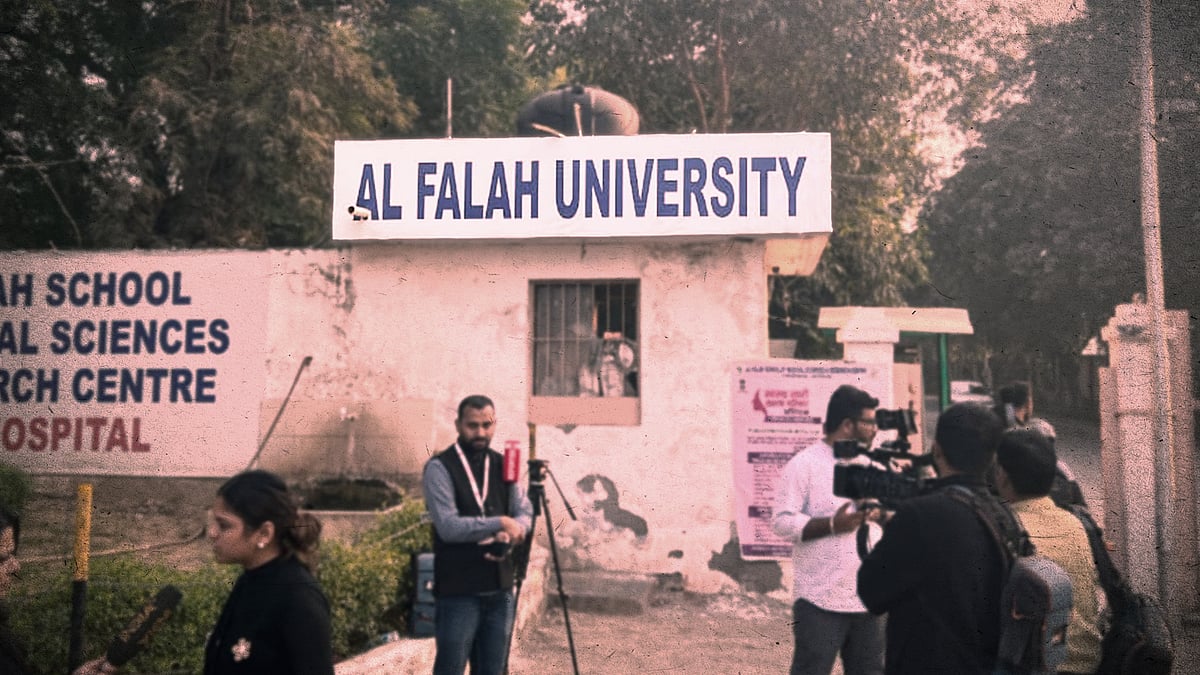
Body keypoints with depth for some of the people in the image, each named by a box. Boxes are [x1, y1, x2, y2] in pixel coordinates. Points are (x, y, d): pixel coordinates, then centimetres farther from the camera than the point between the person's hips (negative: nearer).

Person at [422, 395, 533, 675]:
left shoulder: (503, 464, 10)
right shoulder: (440, 468, -9)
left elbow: (525, 512, 5)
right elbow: (448, 527, -19)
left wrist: (509, 535, -15)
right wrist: (499, 522, -19)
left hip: (499, 588, 6)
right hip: (458, 591, -6)